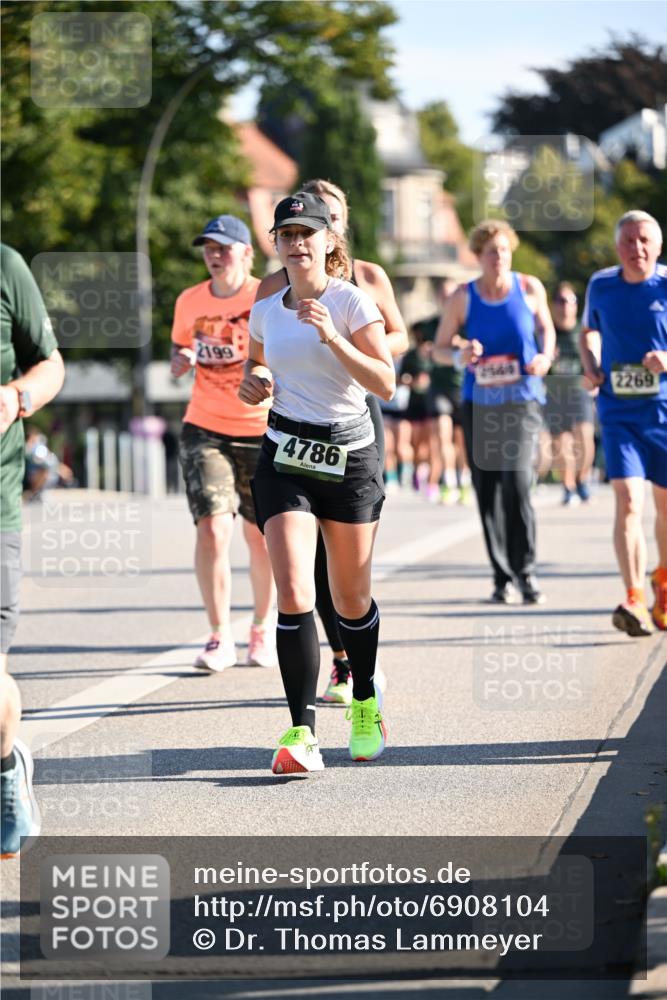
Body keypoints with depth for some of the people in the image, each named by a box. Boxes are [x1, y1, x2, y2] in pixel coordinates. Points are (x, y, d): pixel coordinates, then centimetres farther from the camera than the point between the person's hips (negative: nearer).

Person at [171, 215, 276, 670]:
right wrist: (179, 359, -5)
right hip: (205, 429, 2)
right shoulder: (190, 301, 4)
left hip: (263, 431, -2)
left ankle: (262, 631, 26)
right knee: (212, 527, -12)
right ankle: (220, 638, -4)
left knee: (260, 536, 7)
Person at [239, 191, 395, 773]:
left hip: (349, 456, -2)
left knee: (351, 598, 9)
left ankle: (365, 705, 36)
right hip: (285, 458, 2)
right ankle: (302, 735, -19)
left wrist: (332, 337, -26)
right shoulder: (266, 311, 7)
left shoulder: (352, 302, -6)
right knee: (294, 594, -16)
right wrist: (253, 384, 4)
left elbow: (385, 384, -15)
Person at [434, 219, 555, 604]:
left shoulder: (530, 288, 1)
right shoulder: (462, 298, 0)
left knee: (517, 480, -18)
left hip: (522, 400, -2)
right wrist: (461, 353, -16)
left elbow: (546, 327, 16)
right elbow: (440, 346, 6)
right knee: (487, 491, 3)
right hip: (479, 402, 2)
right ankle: (503, 576, 15)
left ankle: (526, 570, -9)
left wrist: (545, 357, -4)